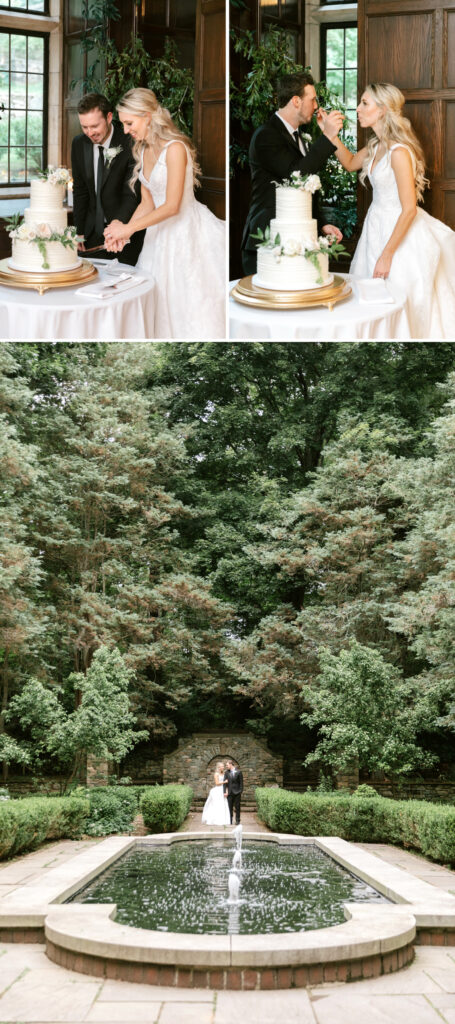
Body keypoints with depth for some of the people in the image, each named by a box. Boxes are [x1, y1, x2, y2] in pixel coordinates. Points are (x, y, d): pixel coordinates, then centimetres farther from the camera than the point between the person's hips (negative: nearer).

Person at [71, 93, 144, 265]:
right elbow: (80, 191, 10)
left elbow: (131, 194, -20)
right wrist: (80, 232, 4)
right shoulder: (79, 144, 2)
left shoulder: (128, 143, -16)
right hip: (94, 230, 4)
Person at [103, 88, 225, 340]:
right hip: (161, 230, 8)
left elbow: (172, 206, -22)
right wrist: (123, 232, -7)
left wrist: (129, 228, -18)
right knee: (160, 300, 7)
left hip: (187, 230, -8)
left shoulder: (175, 148, -19)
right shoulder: (143, 151, 7)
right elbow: (147, 203, 9)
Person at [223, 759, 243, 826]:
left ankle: (237, 821, 7)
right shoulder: (226, 772, 5)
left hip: (237, 792, -2)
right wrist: (225, 792, -5)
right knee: (230, 807, 2)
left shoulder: (238, 772, -2)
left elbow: (241, 782, 0)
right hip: (229, 792, 2)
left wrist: (240, 791, -6)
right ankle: (230, 821, 7)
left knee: (237, 807, 2)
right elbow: (225, 782, 3)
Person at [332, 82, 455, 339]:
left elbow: (409, 209, -24)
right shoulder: (377, 146, 4)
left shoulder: (399, 152, -23)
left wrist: (387, 255, -22)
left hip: (399, 233, -9)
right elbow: (351, 163, 24)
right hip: (378, 227, 9)